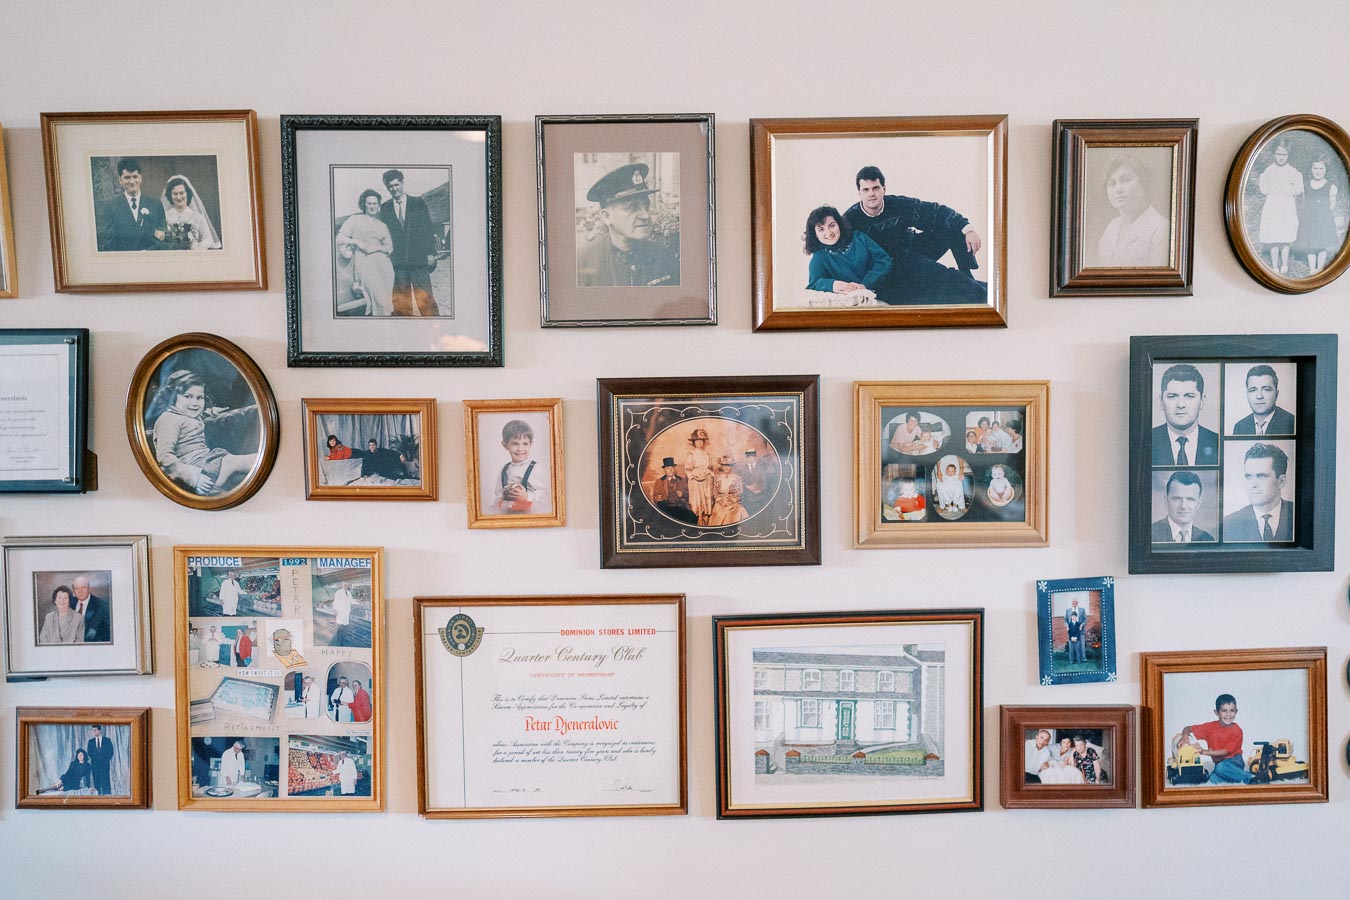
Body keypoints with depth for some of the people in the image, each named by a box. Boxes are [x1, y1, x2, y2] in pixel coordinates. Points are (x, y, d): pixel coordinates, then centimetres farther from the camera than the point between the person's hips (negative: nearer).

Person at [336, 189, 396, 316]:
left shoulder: (382, 225, 20)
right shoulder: (355, 220, 9)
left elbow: (390, 247, 13)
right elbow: (340, 237, 2)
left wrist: (377, 247, -4)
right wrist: (356, 241, -11)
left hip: (383, 265, 4)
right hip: (365, 264, -4)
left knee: (386, 299, -5)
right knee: (380, 298, -16)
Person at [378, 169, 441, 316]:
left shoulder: (419, 203, 6)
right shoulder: (384, 208, 10)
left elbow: (429, 229, 5)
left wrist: (431, 253, -2)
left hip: (419, 260, -2)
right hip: (397, 262, 2)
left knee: (425, 298, -6)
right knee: (401, 301, 2)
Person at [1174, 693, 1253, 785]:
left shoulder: (1237, 731, -9)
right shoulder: (1210, 727, 0)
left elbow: (1227, 751, -14)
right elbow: (1187, 729, 5)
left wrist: (1206, 752, -22)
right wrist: (1184, 737, -18)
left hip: (1234, 761, -4)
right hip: (1219, 762, 4)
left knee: (1221, 767, -37)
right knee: (1214, 779, -29)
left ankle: (1249, 778, -21)